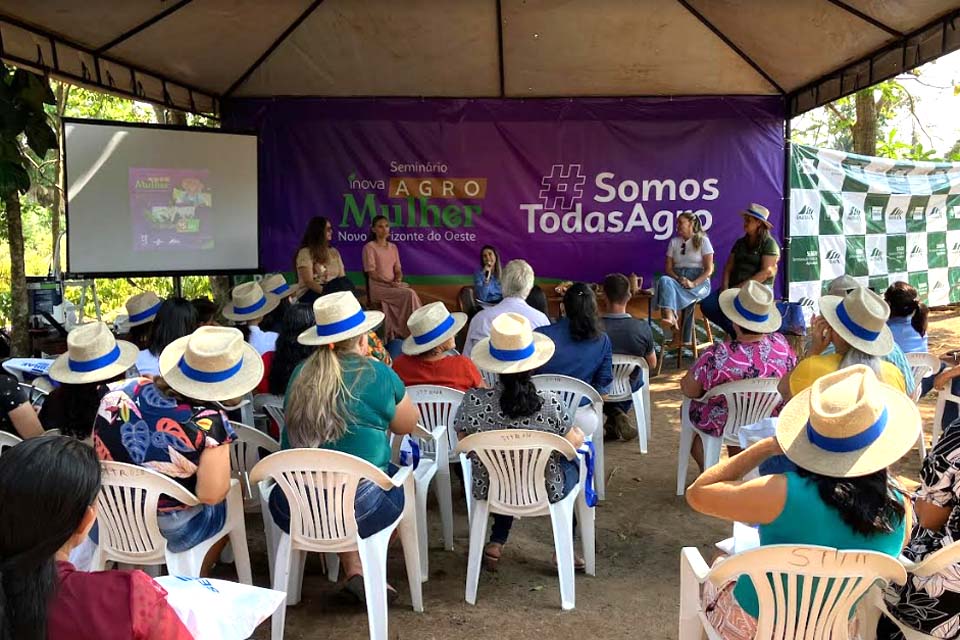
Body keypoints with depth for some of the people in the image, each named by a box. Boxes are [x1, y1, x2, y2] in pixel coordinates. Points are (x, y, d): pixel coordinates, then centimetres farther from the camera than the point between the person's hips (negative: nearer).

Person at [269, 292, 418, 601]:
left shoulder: (301, 373, 5)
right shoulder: (376, 374, -6)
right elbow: (407, 425, 9)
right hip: (357, 510, -4)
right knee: (402, 479, 22)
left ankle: (353, 571, 19)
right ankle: (366, 572, 26)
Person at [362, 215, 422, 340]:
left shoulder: (393, 247, 15)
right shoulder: (369, 247, -3)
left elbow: (398, 270, 14)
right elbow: (372, 273, -10)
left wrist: (398, 280, -9)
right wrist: (390, 282, -19)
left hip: (394, 285, 5)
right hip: (378, 286, -5)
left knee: (410, 294, -28)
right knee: (409, 294, -27)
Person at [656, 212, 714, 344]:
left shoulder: (703, 241, 4)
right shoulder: (674, 242, 17)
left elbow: (709, 270, -3)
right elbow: (668, 268, 10)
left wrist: (694, 283, -20)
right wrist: (678, 279, -12)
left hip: (699, 282, -3)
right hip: (677, 280, 3)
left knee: (671, 293, -35)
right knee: (664, 280, -35)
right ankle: (671, 319, -52)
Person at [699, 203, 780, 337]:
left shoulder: (769, 244, -1)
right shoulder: (740, 243, 20)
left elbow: (766, 272, -12)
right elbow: (728, 266, 13)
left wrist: (741, 287, -18)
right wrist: (725, 286, -6)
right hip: (735, 287, 7)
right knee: (706, 304, -18)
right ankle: (734, 332, -2)